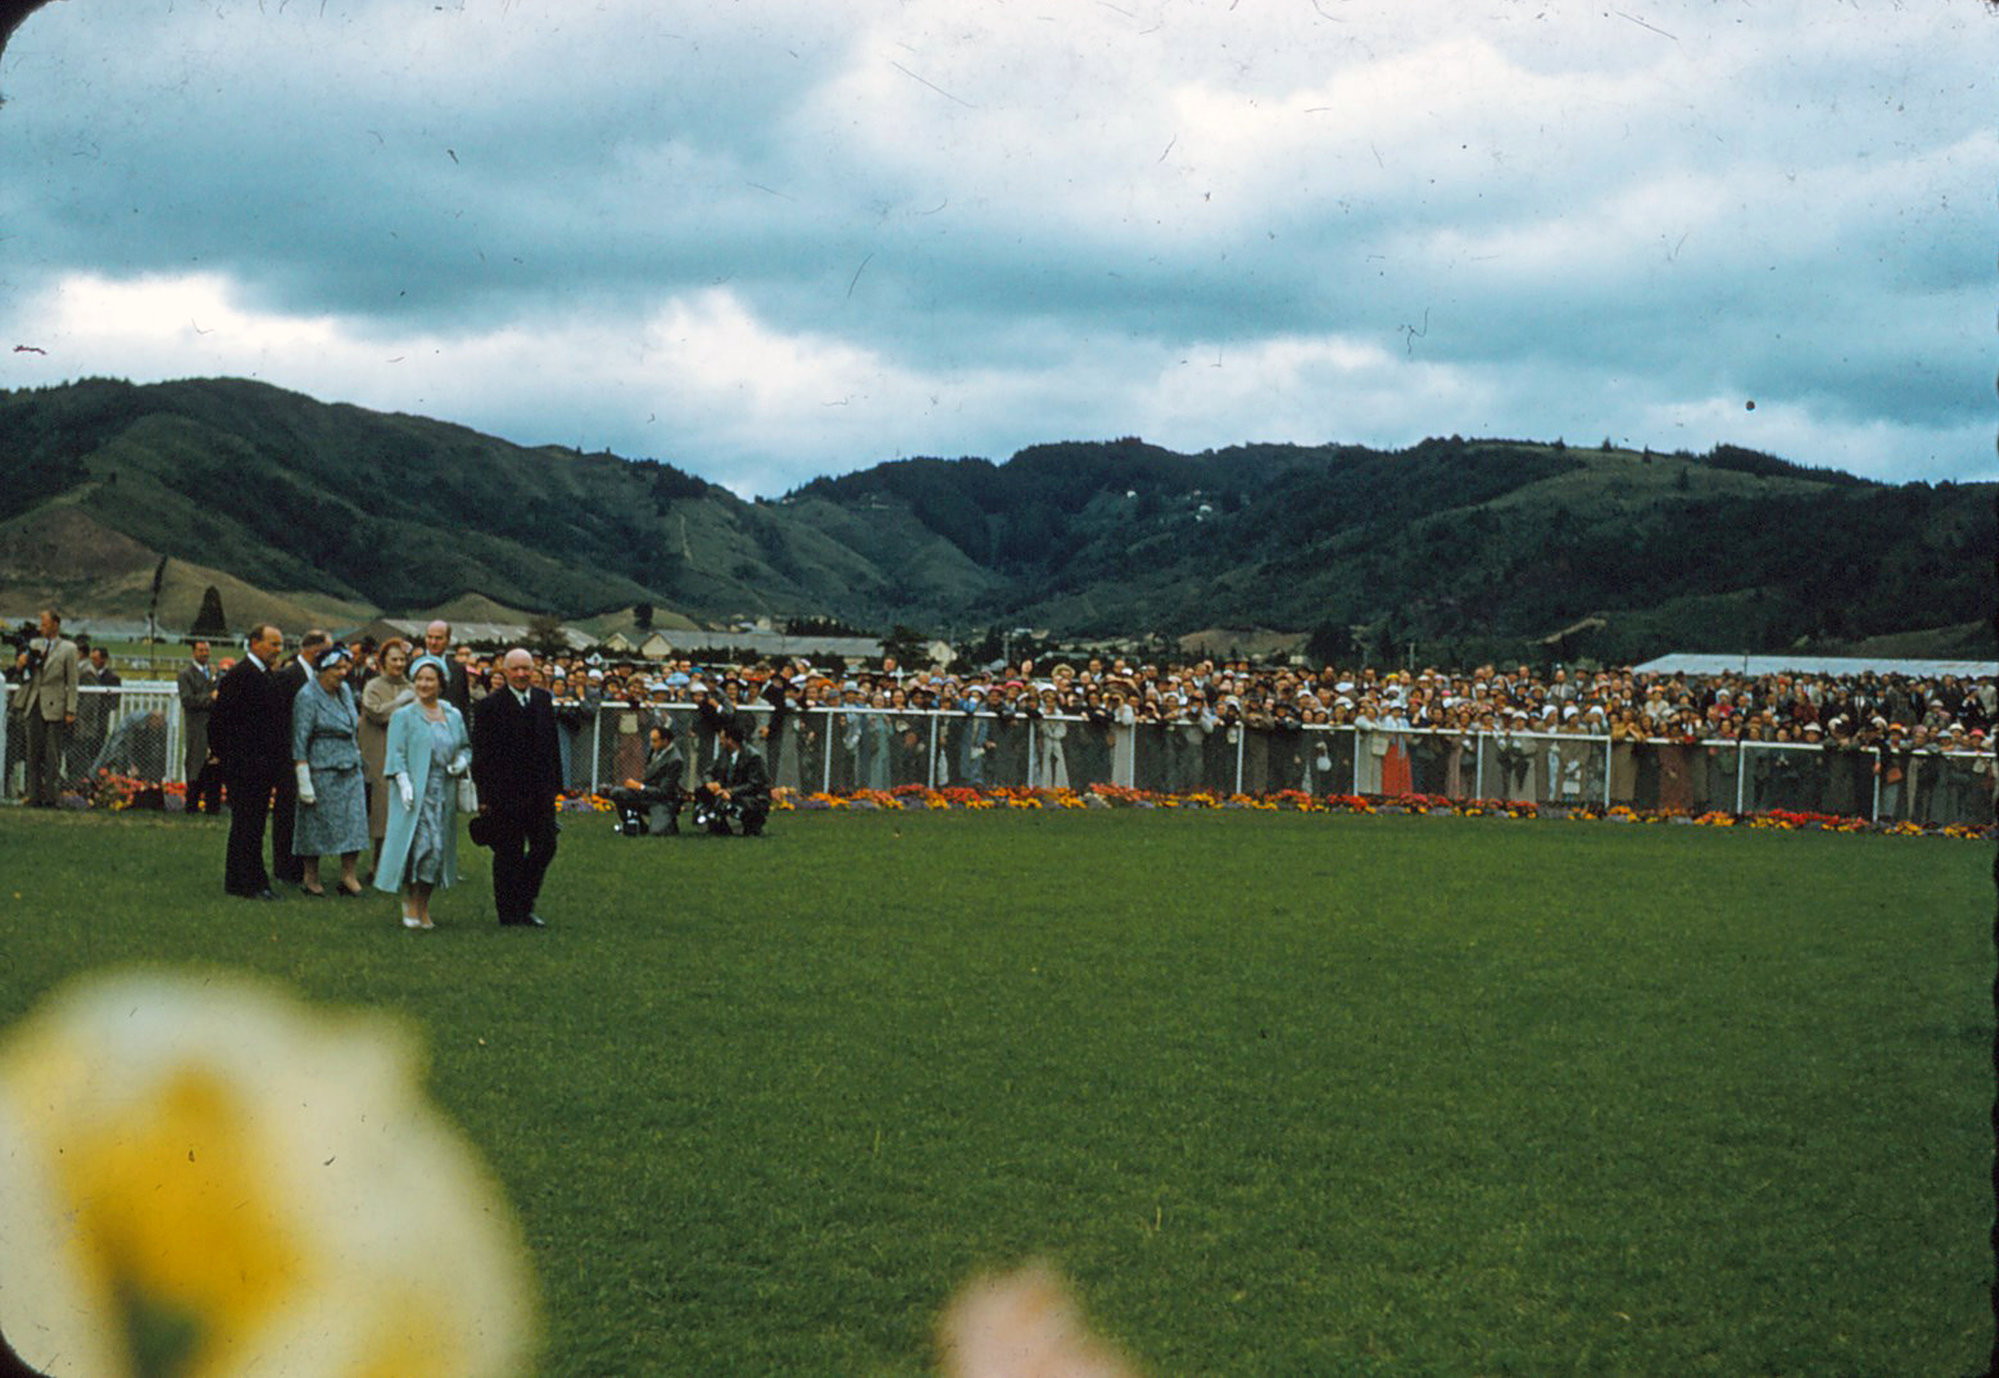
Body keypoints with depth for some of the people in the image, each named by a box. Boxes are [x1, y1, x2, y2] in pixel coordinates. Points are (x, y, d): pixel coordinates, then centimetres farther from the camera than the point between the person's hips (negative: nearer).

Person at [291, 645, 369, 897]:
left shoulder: (345, 690, 8)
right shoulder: (307, 697, -12)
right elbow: (300, 742, -14)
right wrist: (304, 782, -16)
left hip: (350, 770, 6)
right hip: (321, 770, -6)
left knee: (353, 822, 0)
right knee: (316, 824, 3)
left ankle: (348, 874, 6)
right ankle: (310, 878, 15)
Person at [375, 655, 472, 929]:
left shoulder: (454, 715, 13)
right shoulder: (403, 716, 1)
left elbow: (466, 746, 20)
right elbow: (396, 753, -5)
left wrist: (462, 761, -2)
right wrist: (403, 782, -17)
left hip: (443, 792, 4)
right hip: (414, 791, -4)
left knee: (437, 847, 2)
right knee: (417, 843, -13)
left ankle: (423, 907, 11)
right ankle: (410, 904, -2)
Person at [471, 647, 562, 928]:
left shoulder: (544, 700, 9)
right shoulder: (489, 705, -7)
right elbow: (481, 754, -7)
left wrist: (555, 783, 11)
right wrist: (484, 795, -11)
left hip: (540, 791, 5)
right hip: (505, 793, -5)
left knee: (545, 846, 6)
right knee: (509, 853, 3)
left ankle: (524, 905, 21)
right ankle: (510, 913, 13)